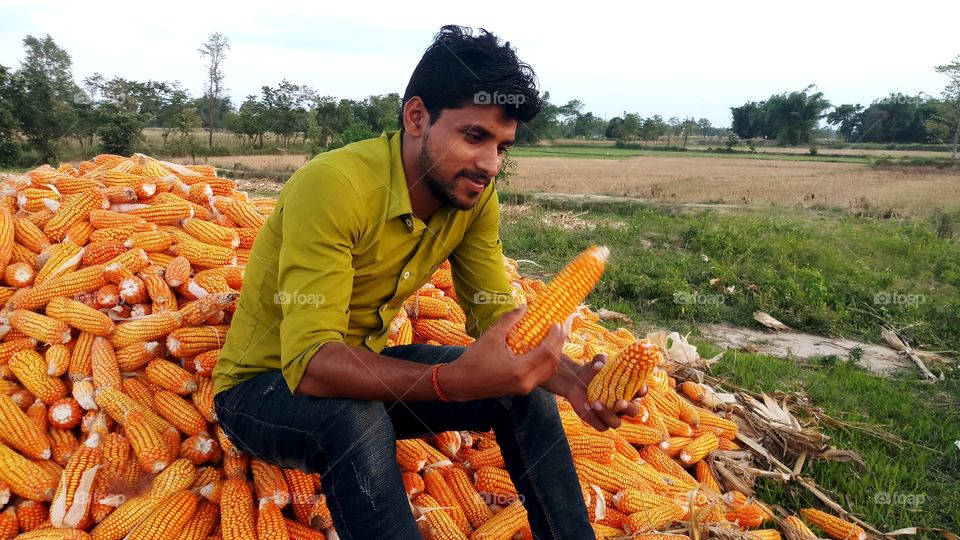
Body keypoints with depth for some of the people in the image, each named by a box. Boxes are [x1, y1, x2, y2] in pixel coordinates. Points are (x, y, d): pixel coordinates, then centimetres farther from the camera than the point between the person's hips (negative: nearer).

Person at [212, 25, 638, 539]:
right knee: (357, 419, -36)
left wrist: (571, 377, -28)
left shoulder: (475, 197, -11)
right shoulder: (334, 186, -31)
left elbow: (496, 315, -8)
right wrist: (454, 380, -50)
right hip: (263, 386, -5)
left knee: (522, 387, -9)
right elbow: (309, 361, -37)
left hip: (365, 366, 6)